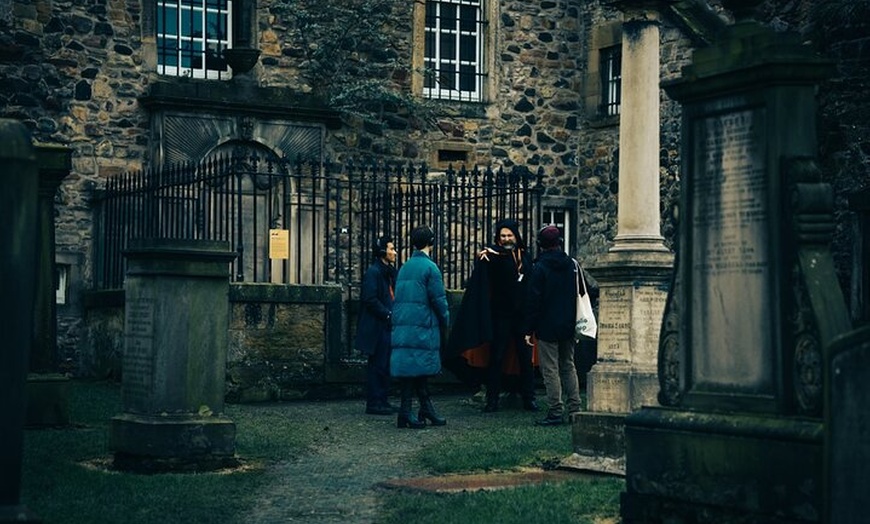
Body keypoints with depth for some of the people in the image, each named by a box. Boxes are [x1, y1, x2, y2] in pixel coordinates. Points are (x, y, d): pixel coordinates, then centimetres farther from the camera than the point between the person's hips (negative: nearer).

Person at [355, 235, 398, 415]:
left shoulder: (390, 272, 17)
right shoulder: (373, 272, -12)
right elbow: (370, 300, -18)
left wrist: (393, 314, 5)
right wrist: (388, 314, -19)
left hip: (387, 326, 9)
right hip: (377, 328, -9)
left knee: (385, 365, 12)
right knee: (377, 365, -5)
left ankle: (382, 401, 18)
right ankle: (374, 403, -1)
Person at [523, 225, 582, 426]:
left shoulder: (540, 268, -11)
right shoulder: (572, 265, 5)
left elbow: (533, 301, -12)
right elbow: (580, 294, 14)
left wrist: (529, 330, -8)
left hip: (547, 328, -6)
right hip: (568, 327, 6)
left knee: (550, 370, -3)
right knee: (568, 366, 15)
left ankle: (555, 413, -4)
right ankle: (575, 409, 14)